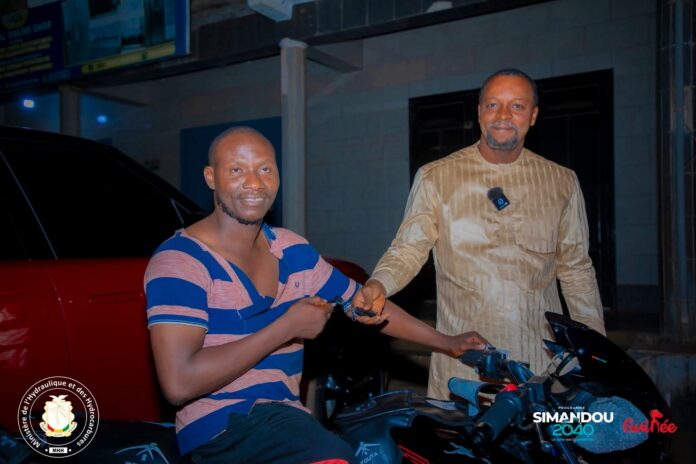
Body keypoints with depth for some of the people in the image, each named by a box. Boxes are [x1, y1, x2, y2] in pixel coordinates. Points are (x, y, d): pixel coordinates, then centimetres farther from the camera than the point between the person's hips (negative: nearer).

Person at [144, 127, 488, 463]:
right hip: (221, 426, -7)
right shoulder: (180, 260, -12)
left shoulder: (292, 251, 9)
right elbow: (178, 383, -21)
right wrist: (287, 328, -17)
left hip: (284, 413, 7)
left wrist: (446, 343, 20)